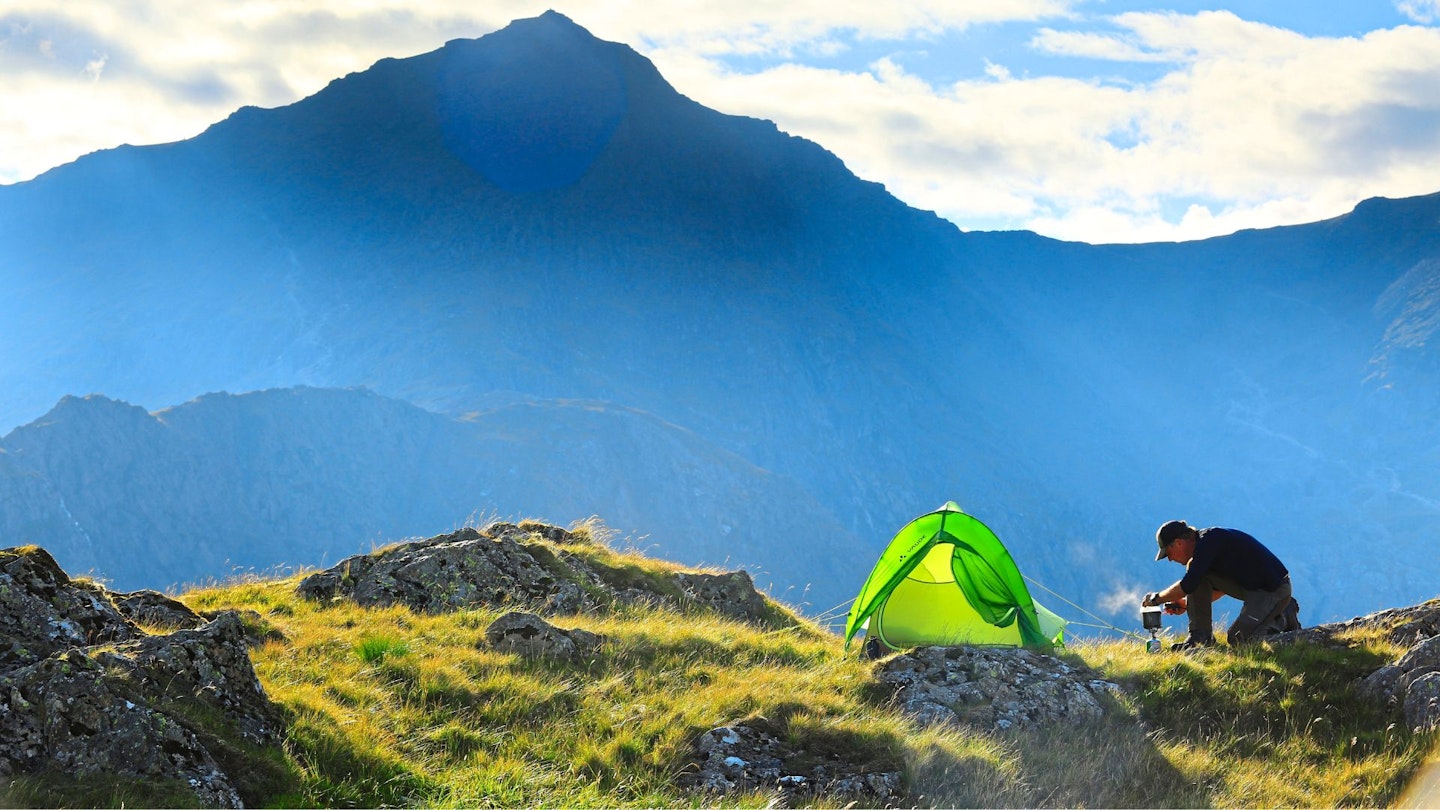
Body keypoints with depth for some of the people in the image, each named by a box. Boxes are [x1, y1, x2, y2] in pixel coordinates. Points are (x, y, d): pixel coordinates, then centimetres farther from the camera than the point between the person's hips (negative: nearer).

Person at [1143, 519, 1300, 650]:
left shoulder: (1208, 542, -21)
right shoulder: (1203, 543, 10)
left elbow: (1188, 586, -25)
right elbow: (1221, 586, 23)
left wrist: (1157, 598, -11)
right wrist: (1186, 603, 16)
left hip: (1275, 589, -10)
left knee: (1237, 639, -15)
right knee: (1194, 568, -2)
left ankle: (1284, 619, 5)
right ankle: (1200, 636, -2)